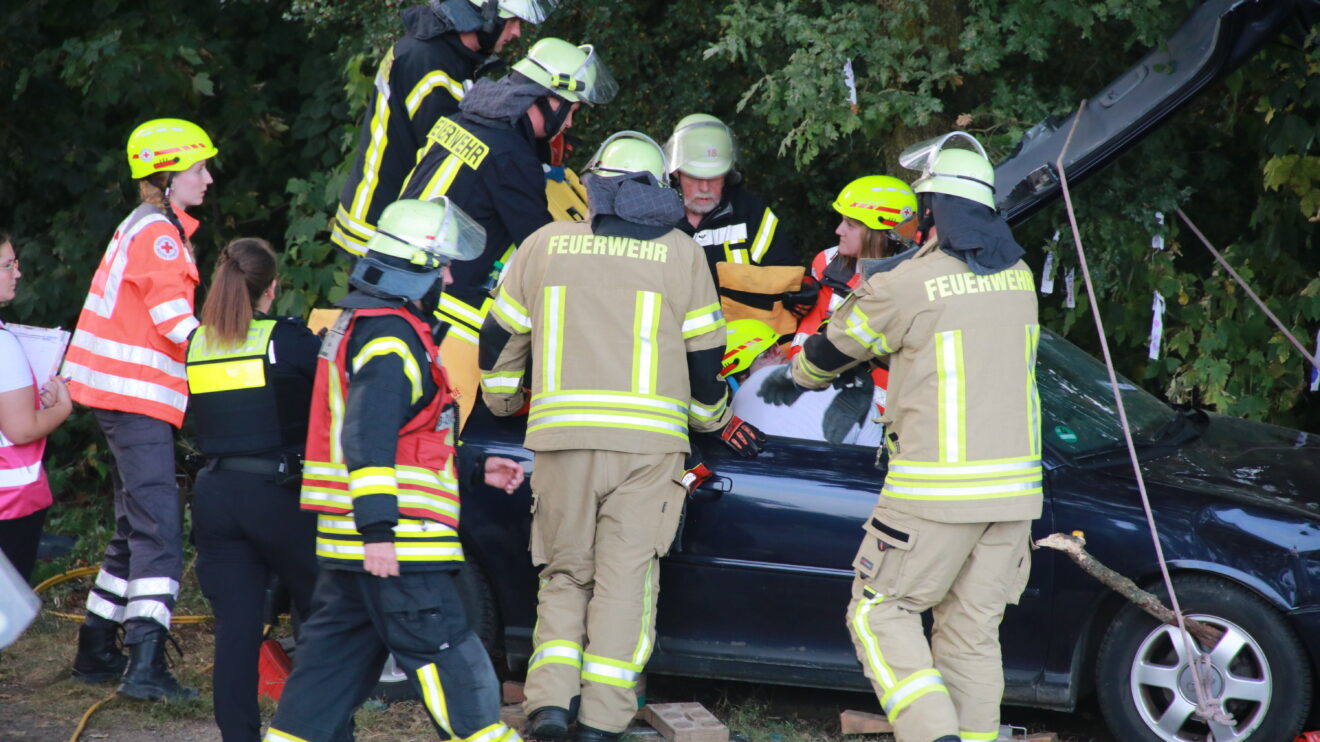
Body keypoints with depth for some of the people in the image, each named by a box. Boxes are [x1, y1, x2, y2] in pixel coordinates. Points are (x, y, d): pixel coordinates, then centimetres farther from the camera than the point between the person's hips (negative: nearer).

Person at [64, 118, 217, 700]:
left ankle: (96, 652, 23)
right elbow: (176, 322, -18)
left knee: (136, 529, 17)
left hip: (126, 397, 11)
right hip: (136, 396, -11)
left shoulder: (146, 228, 20)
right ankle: (145, 664, -23)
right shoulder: (158, 232, -12)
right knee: (159, 530, -16)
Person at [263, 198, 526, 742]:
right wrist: (379, 529, -30)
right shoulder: (391, 337, -14)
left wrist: (476, 469, 28)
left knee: (330, 666, 12)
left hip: (348, 547, 11)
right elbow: (369, 440, -25)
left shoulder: (362, 323, 21)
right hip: (395, 549, -11)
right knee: (456, 673, -4)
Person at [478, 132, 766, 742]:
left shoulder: (546, 244, 9)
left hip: (562, 438, 1)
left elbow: (500, 336, 15)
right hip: (648, 439, -1)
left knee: (566, 574, 12)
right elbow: (703, 354, 8)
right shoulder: (679, 252, 6)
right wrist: (715, 420, 26)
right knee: (625, 577, 3)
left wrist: (503, 400, 34)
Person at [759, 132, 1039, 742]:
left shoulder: (907, 285, -11)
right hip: (1014, 486, 6)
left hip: (936, 489, -6)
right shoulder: (1018, 277, 8)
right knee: (971, 630, 13)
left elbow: (835, 346, 5)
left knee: (880, 611, 4)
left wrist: (792, 379, 28)